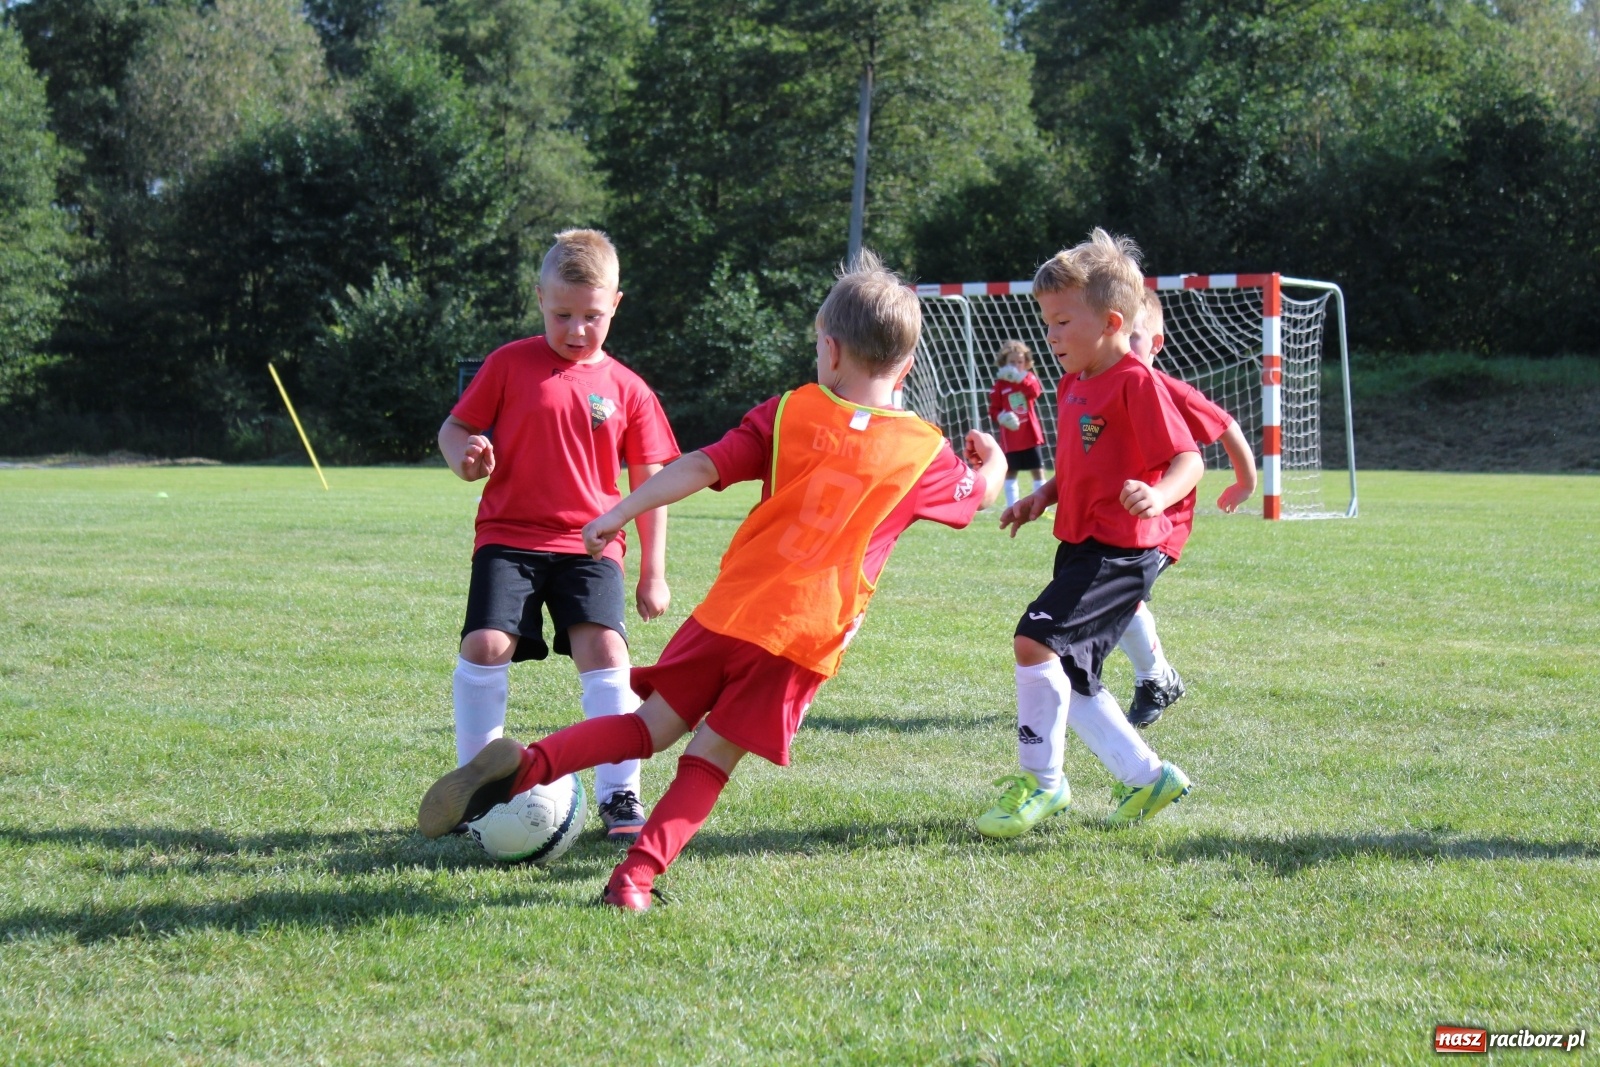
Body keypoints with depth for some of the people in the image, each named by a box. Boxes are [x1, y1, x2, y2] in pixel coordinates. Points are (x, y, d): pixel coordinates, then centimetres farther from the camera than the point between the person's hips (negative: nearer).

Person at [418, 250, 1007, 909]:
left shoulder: (788, 414, 5)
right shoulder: (925, 453, 6)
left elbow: (703, 467, -2)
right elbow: (975, 498, 25)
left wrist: (622, 513, 1)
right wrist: (992, 461, 47)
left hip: (730, 608, 1)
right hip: (809, 637, -1)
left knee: (654, 725, 10)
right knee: (709, 760, 6)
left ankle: (528, 764, -12)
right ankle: (638, 874, -10)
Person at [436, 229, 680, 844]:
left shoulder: (626, 389, 7)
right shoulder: (509, 365, 4)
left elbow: (649, 482, 11)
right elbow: (454, 427, 9)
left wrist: (653, 573, 9)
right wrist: (463, 457, -17)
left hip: (590, 544, 0)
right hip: (508, 538, 0)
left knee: (604, 649, -16)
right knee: (486, 644, -15)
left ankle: (620, 796, -9)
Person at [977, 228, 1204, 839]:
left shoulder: (1137, 383, -14)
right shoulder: (1075, 384, 15)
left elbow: (1188, 459, -19)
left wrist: (1157, 496, -38)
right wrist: (1043, 497, 11)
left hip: (1120, 553, -10)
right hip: (1082, 547, 10)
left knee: (1035, 639, -22)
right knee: (1072, 680, 12)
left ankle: (1040, 779, -9)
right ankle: (1145, 778, 26)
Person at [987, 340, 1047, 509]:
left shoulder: (1029, 379, 3)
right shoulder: (1000, 384, -2)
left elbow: (1035, 391, -19)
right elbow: (994, 410, -1)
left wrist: (1020, 378, -29)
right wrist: (1002, 417, -21)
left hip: (1030, 434, 1)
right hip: (1010, 437, -1)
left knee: (1038, 470, 4)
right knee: (1010, 471, 4)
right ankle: (1011, 506, 11)